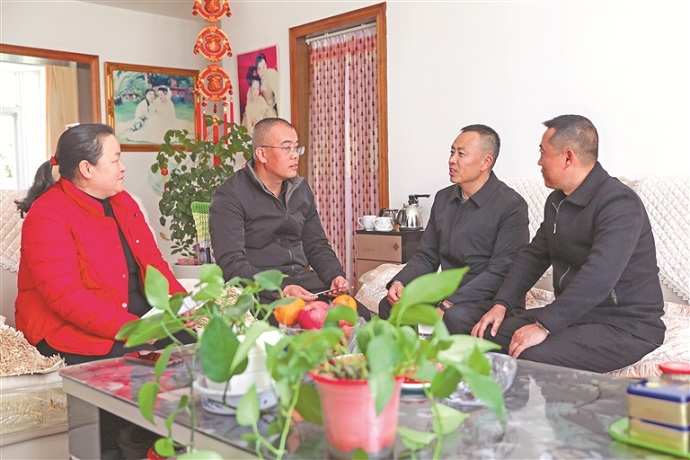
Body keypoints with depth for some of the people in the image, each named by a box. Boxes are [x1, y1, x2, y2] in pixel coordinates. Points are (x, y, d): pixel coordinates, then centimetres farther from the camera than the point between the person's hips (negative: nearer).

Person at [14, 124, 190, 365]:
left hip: (143, 319, 7)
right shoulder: (47, 215, -10)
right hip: (75, 337, -7)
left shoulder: (123, 202, 14)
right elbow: (65, 296, -20)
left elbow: (153, 263, 11)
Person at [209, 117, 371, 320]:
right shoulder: (229, 196, -7)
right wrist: (281, 290, -28)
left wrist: (335, 276, -2)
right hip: (262, 291, -6)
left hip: (304, 280, 6)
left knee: (362, 316, -17)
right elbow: (232, 263, -16)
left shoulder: (301, 189, 15)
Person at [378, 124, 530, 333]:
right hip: (446, 291, 6)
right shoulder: (443, 198, 12)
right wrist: (400, 282, -6)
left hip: (488, 298, -6)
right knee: (389, 305, -13)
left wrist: (450, 303, -25)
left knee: (455, 317, -35)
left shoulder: (511, 205, -10)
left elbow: (500, 271, -17)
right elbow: (427, 256, 14)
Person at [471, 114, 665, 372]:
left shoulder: (618, 203, -19)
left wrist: (545, 325, -32)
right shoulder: (558, 200, 12)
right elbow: (534, 255, 14)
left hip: (625, 328, -8)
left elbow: (599, 277, -30)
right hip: (573, 314, 8)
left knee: (533, 356, -31)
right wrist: (501, 303, 0)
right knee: (488, 333, -8)